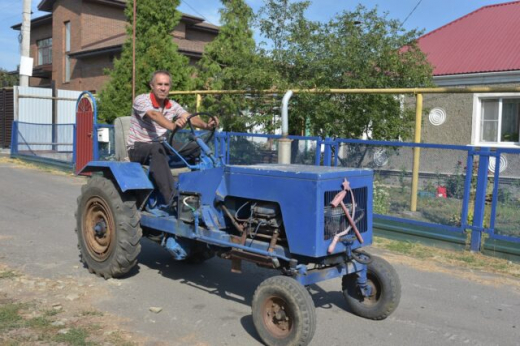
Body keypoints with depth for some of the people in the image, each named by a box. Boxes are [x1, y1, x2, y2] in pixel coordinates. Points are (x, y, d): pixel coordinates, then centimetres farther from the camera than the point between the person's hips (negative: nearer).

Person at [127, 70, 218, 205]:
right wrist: (173, 126, -56)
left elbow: (189, 118, -13)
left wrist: (206, 125, -35)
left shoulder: (173, 105, 4)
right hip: (138, 148, -6)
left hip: (159, 146, 6)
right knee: (157, 149, -41)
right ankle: (171, 199, -46)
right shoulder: (141, 100, -14)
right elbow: (155, 115, -35)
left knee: (196, 147, -12)